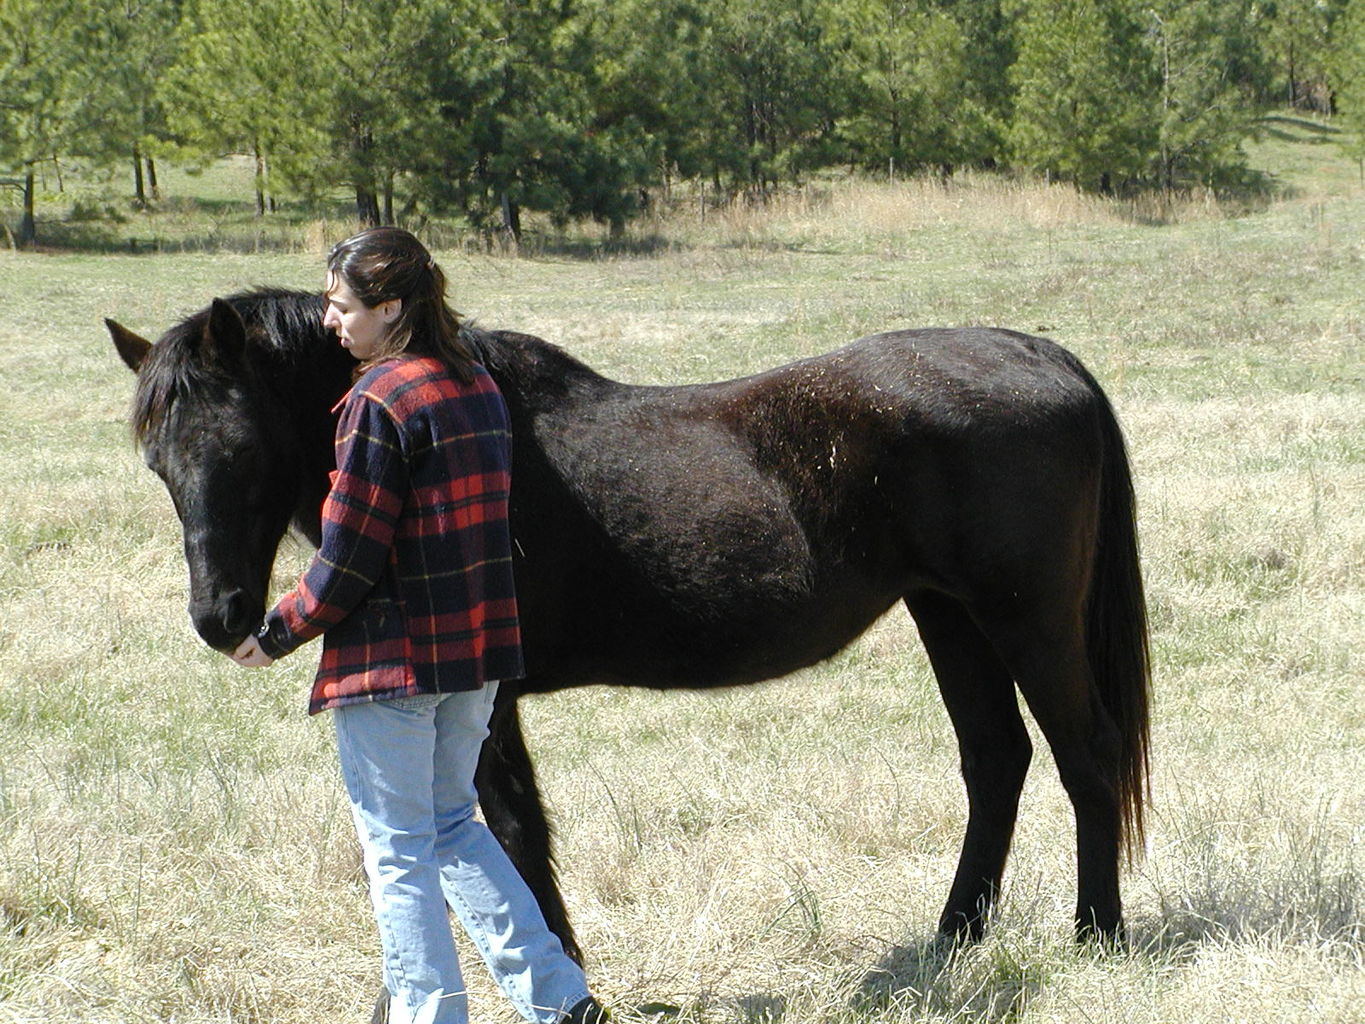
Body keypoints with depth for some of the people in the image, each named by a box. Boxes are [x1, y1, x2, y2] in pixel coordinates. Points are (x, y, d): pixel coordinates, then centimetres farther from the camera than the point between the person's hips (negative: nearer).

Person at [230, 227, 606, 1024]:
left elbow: (347, 561, -17)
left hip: (391, 659, -8)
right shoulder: (480, 388, 7)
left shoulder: (379, 402, -17)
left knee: (398, 852, 4)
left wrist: (277, 636, -4)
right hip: (478, 651, 8)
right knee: (453, 826, 21)